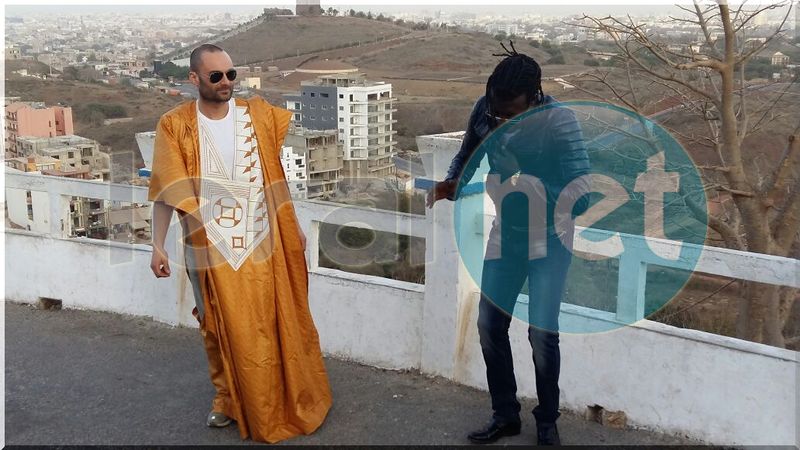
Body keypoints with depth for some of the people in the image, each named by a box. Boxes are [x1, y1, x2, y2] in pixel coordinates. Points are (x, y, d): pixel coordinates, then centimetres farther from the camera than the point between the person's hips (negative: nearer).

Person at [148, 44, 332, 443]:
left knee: (273, 323, 8)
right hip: (212, 248, -1)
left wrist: (294, 226, 9)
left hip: (261, 243, 1)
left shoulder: (258, 114, 1)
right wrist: (158, 246, -7)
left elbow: (276, 176, 7)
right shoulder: (175, 126, -5)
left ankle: (290, 399, 25)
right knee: (221, 327, 10)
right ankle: (227, 397, 31)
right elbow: (166, 191, -5)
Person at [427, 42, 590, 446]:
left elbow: (579, 197, -26)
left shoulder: (560, 121, -24)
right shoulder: (485, 109, -10)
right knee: (489, 325, 5)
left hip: (549, 238, -5)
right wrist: (450, 185, -13)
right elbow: (467, 154, 7)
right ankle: (505, 415, 23)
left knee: (541, 332, -7)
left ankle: (547, 422, 15)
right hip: (506, 234, 5)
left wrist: (530, 182, -39)